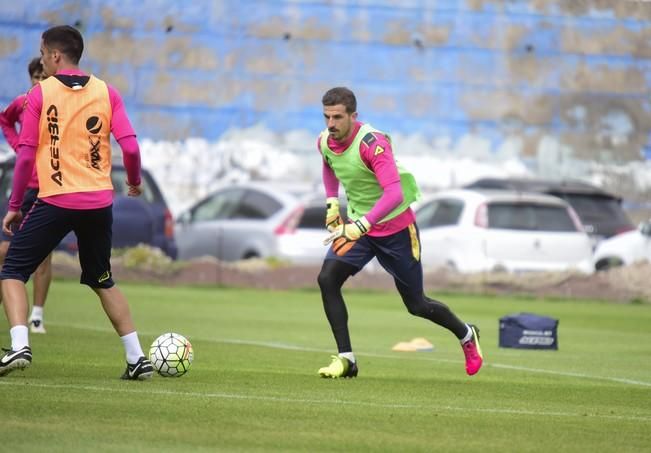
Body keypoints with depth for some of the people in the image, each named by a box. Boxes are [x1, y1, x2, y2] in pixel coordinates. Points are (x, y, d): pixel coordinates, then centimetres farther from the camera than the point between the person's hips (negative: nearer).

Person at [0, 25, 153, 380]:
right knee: (102, 281, 21)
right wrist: (135, 181, 18)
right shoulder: (106, 93, 5)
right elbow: (130, 147, -2)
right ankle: (137, 359, 15)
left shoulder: (41, 93, -2)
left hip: (55, 202, -4)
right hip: (99, 203, 4)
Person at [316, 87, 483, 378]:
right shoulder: (324, 141, -6)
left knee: (416, 305, 7)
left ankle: (466, 335, 36)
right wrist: (332, 202, 9)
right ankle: (346, 359, -14)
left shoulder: (372, 143, -28)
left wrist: (361, 226, -47)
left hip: (396, 228, -6)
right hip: (357, 225, 6)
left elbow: (394, 193, -38)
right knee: (327, 279, -19)